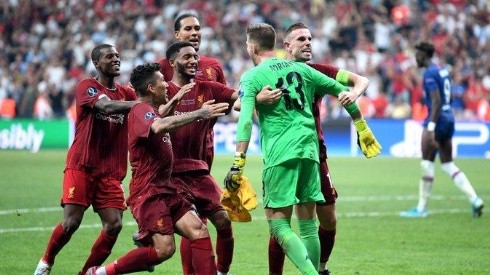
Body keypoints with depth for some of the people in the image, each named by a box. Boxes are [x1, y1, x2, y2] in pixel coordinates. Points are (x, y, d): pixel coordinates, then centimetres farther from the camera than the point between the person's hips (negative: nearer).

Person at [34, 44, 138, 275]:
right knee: (71, 223, -9)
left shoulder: (126, 93, 11)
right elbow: (107, 106, -25)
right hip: (82, 167, -5)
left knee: (114, 225, -9)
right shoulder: (86, 87, -5)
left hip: (111, 172, 5)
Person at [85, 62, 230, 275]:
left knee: (199, 232, -4)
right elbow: (160, 126, -37)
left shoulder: (150, 109, 16)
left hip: (166, 190, 10)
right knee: (164, 249, -16)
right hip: (148, 192, -10)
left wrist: (174, 101, 40)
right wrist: (199, 114, -35)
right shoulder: (140, 110, -14)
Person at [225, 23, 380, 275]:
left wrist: (238, 162, -19)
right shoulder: (300, 68, 15)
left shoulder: (251, 77, 0)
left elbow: (245, 120, -14)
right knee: (308, 224, 12)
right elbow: (341, 91, 19)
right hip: (309, 150, 5)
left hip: (280, 154, -5)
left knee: (279, 225, -4)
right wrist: (361, 127, 30)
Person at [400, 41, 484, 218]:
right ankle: (474, 200, 0)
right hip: (449, 118, 9)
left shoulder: (429, 73, -13)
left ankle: (421, 208, 0)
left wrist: (431, 127, -25)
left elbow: (437, 101, -21)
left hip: (437, 119, -9)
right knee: (448, 165, 10)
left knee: (427, 164, -4)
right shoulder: (442, 71, 15)